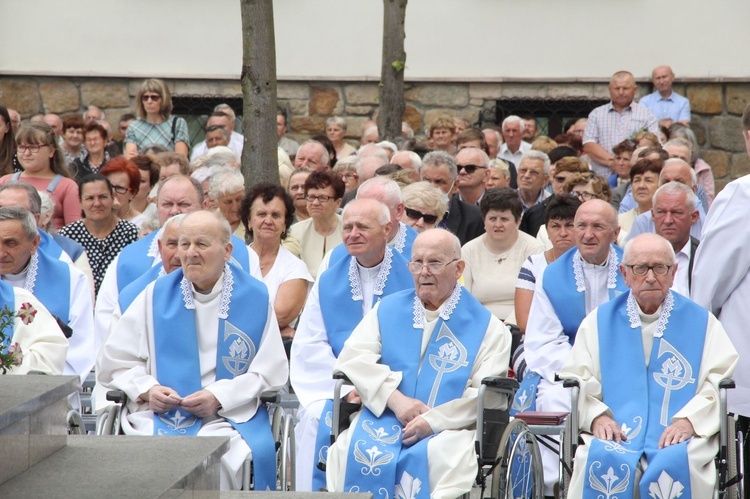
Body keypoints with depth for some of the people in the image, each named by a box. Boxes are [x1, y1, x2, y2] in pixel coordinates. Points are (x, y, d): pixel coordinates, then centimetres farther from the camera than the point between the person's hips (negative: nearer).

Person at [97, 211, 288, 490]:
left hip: (227, 418, -1)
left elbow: (271, 372, 4)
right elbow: (112, 362, 12)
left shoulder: (254, 298, 9)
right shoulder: (157, 295, 13)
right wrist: (146, 389, -7)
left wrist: (219, 396, -10)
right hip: (156, 415, 1)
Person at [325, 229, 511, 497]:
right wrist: (395, 399, -12)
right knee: (352, 449, -30)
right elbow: (351, 358, 3)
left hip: (449, 426, -2)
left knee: (444, 456, -36)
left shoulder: (487, 326, 7)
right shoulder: (388, 309, 17)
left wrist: (434, 420, -18)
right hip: (384, 420, 2)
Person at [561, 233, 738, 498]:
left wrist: (690, 419, -14)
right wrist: (596, 416, -12)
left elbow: (725, 381, 3)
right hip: (615, 434, 1)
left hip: (680, 437, 0)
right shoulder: (599, 322, 17)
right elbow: (574, 380, 8)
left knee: (674, 464, -35)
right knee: (600, 461, -33)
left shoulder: (701, 322, 14)